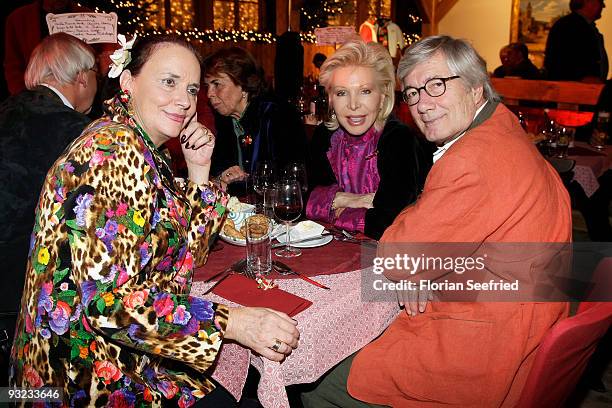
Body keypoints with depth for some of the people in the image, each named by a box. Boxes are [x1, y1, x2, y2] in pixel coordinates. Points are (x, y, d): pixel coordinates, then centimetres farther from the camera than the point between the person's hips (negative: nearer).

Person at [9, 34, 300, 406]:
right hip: (91, 374, -8)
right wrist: (234, 321, -26)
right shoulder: (113, 149, -21)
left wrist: (199, 170, -1)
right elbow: (107, 298, -27)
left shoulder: (144, 152, 6)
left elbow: (187, 252, 11)